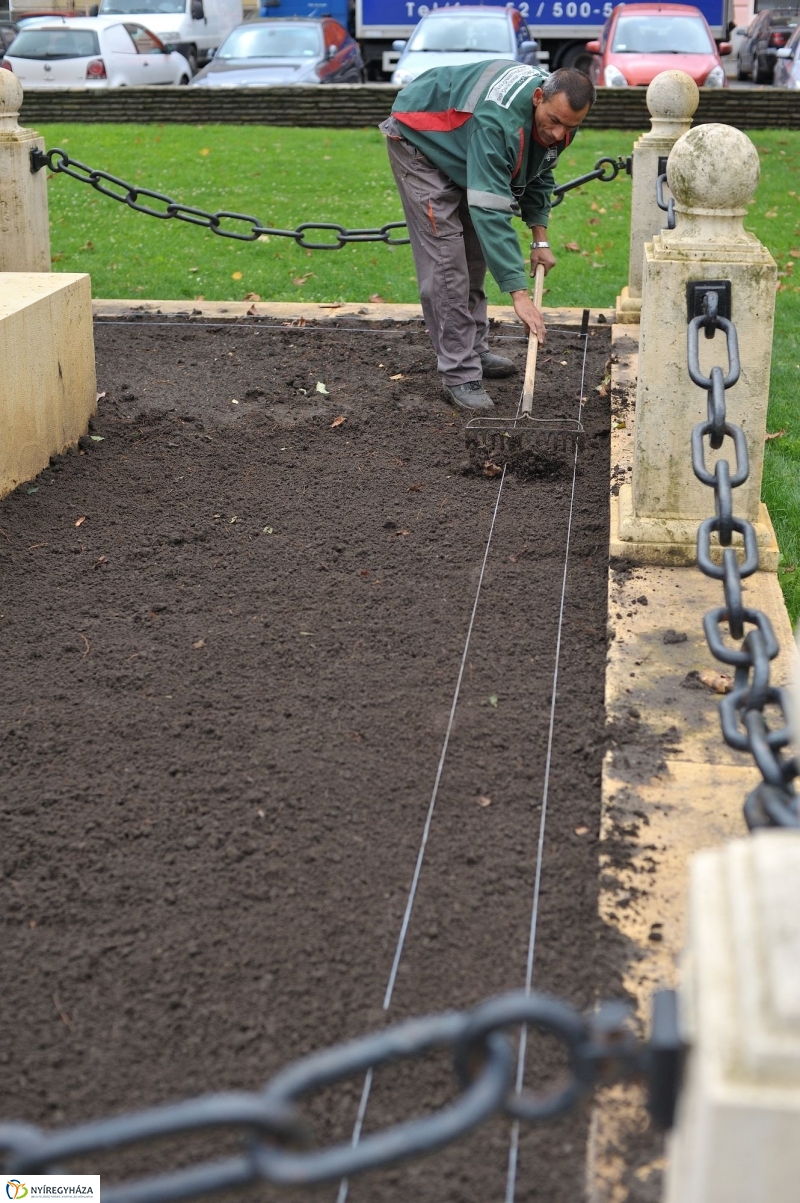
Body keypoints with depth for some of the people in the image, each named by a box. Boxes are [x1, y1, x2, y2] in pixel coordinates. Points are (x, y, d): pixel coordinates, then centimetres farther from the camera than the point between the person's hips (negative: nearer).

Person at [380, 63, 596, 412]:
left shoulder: (557, 120, -16)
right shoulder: (498, 121, -42)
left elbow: (538, 172, 5)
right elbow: (490, 210, -46)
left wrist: (540, 238, -5)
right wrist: (518, 293, -49)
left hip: (461, 144, 9)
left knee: (475, 246, 12)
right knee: (446, 256, -15)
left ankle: (474, 349, 24)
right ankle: (459, 375, -13)